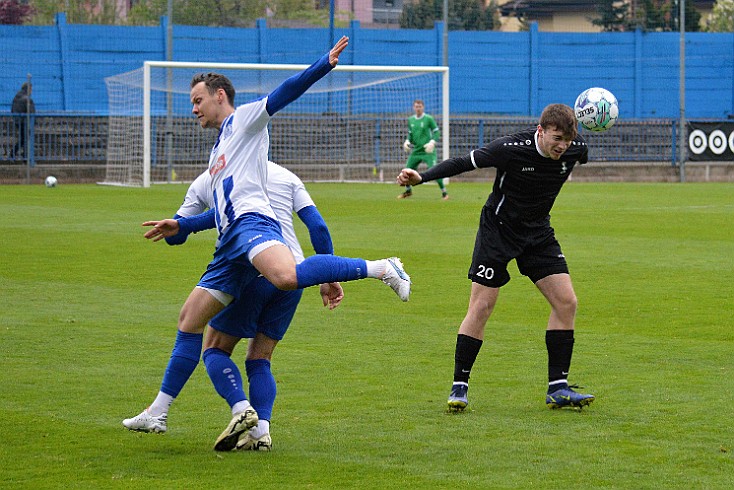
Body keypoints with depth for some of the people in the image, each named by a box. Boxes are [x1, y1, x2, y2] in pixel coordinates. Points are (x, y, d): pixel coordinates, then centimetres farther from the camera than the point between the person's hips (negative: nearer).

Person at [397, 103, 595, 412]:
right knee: (481, 307, -9)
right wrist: (422, 177, -27)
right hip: (498, 230, -5)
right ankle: (459, 386, 1)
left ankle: (558, 388, 1)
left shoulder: (575, 148, -13)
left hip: (538, 232, 5)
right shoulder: (510, 149, -26)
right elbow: (463, 163, -20)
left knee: (566, 302, -6)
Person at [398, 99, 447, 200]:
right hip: (415, 151, 6)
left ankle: (444, 192, -5)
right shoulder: (411, 120, 10)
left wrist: (432, 142, -21)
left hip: (428, 151, -6)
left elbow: (436, 132, -5)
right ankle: (408, 190, 31)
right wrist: (407, 142, 1)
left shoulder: (429, 119, -6)